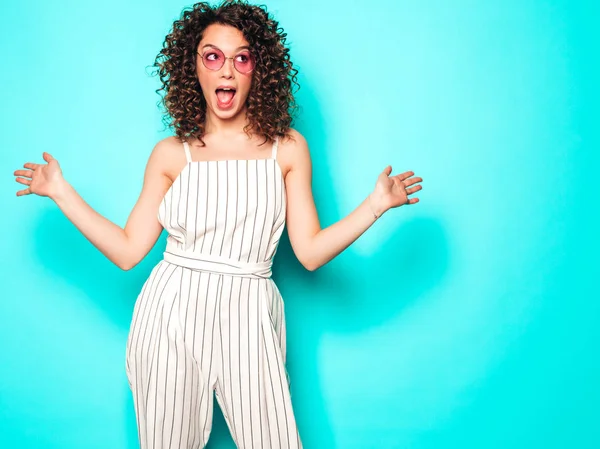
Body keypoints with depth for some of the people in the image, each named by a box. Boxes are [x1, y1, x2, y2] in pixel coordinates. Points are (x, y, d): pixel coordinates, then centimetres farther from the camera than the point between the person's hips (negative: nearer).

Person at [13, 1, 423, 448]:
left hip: (248, 318, 0)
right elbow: (127, 251, 2)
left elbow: (310, 252, 0)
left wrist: (376, 203, -7)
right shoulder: (171, 154, 4)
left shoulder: (287, 148, 4)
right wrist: (61, 192, 2)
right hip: (170, 315, 1)